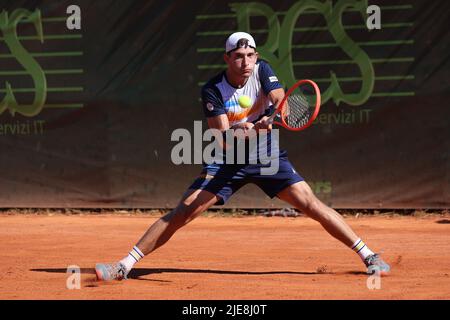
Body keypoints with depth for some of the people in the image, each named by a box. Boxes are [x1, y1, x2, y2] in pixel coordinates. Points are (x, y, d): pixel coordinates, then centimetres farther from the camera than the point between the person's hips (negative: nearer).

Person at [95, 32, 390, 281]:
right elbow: (224, 140, -22)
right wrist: (253, 129, -42)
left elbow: (281, 103, -22)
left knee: (311, 204, -12)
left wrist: (267, 119, -44)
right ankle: (125, 265, -8)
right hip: (229, 161, -1)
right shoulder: (212, 90, -15)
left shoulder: (262, 70, -9)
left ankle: (369, 256, -4)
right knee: (184, 212, -12)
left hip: (268, 157, 1)